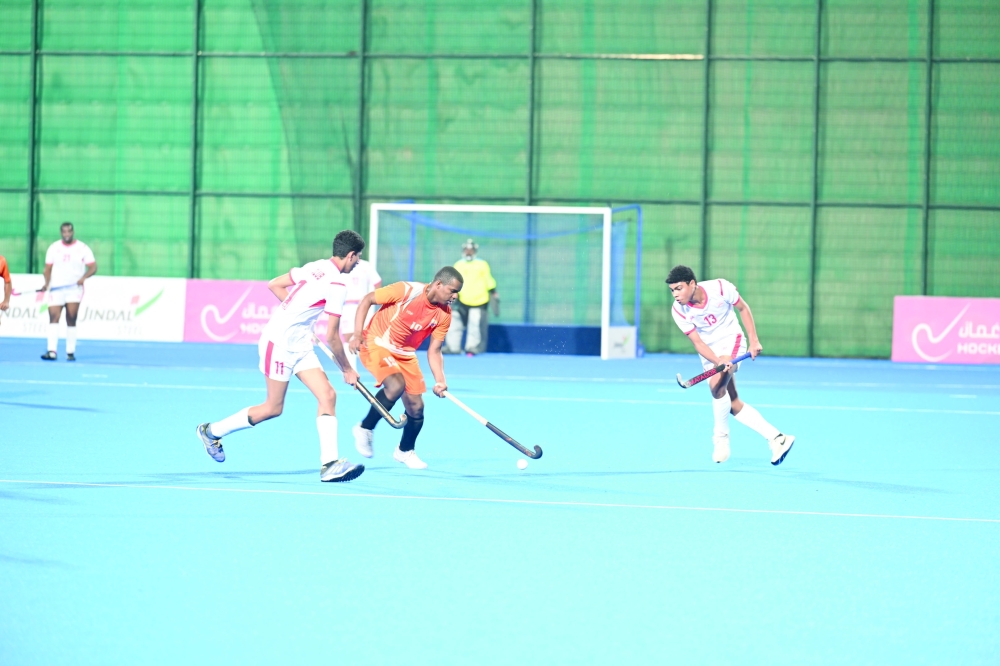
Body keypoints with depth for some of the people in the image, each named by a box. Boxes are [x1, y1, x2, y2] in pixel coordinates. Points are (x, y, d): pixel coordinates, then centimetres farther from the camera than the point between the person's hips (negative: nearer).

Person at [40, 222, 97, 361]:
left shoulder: (82, 248, 1)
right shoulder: (54, 248, 7)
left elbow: (93, 267, -2)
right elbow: (48, 268, 8)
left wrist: (84, 277, -20)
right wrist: (47, 283, -10)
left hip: (74, 289, -1)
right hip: (56, 288, 1)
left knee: (71, 320, -2)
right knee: (53, 318, -10)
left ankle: (71, 352, 5)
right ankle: (52, 351, -14)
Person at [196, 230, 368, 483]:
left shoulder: (316, 267, 6)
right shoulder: (337, 284, -19)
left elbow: (274, 284, 14)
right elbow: (331, 337, -16)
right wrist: (347, 370, -4)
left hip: (300, 345, 9)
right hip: (279, 341, -9)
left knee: (327, 395, -3)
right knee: (273, 408, 1)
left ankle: (329, 463, -9)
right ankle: (212, 431, 19)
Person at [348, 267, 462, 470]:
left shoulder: (444, 315, -8)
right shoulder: (407, 291, -24)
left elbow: (434, 350, -2)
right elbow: (367, 300, -15)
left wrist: (440, 380, -16)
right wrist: (357, 334, -21)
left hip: (405, 354, 6)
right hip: (376, 345, -6)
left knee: (416, 406, 2)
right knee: (395, 385, -31)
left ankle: (405, 451, 30)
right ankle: (365, 429, -9)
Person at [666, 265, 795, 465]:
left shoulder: (720, 288, -23)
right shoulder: (679, 311, -17)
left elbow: (743, 308, -5)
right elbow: (698, 343, -16)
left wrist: (754, 341, -7)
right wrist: (718, 361, -32)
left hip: (731, 340, -4)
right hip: (709, 352, 4)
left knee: (717, 384, -29)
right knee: (733, 404, -2)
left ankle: (721, 438, -12)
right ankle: (776, 438, 6)